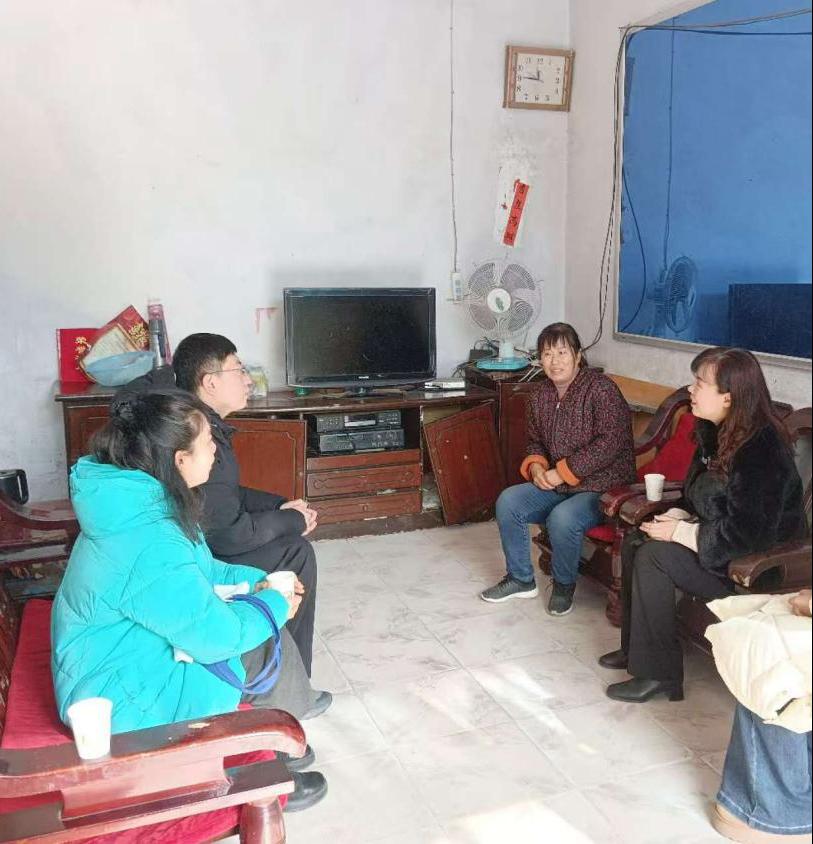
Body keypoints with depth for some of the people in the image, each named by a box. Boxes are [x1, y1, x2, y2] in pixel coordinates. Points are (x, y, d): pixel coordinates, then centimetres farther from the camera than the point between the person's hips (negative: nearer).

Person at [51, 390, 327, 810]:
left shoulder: (135, 502, -3)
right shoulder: (148, 541, -34)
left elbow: (198, 571, 13)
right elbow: (215, 637, -27)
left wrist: (256, 581, 1)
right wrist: (275, 606, -10)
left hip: (128, 649, 9)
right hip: (122, 698, -9)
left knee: (266, 634, 6)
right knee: (268, 648, -6)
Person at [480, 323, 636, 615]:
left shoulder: (601, 389, -14)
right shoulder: (542, 396, 8)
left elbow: (610, 444, -23)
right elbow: (535, 442, 21)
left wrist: (562, 472, -21)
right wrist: (535, 467, -3)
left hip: (604, 488, -7)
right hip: (558, 486, 7)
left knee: (562, 519, -33)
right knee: (507, 501, -10)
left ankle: (564, 585, -3)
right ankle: (521, 579, 7)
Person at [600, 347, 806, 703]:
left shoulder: (761, 449, -26)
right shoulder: (718, 433, 3)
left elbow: (749, 533, -28)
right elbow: (699, 497, 16)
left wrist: (681, 533, -21)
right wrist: (677, 518, -4)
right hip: (714, 540, 10)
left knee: (654, 555, -22)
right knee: (635, 542, 0)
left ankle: (659, 673, -9)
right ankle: (636, 648, 13)